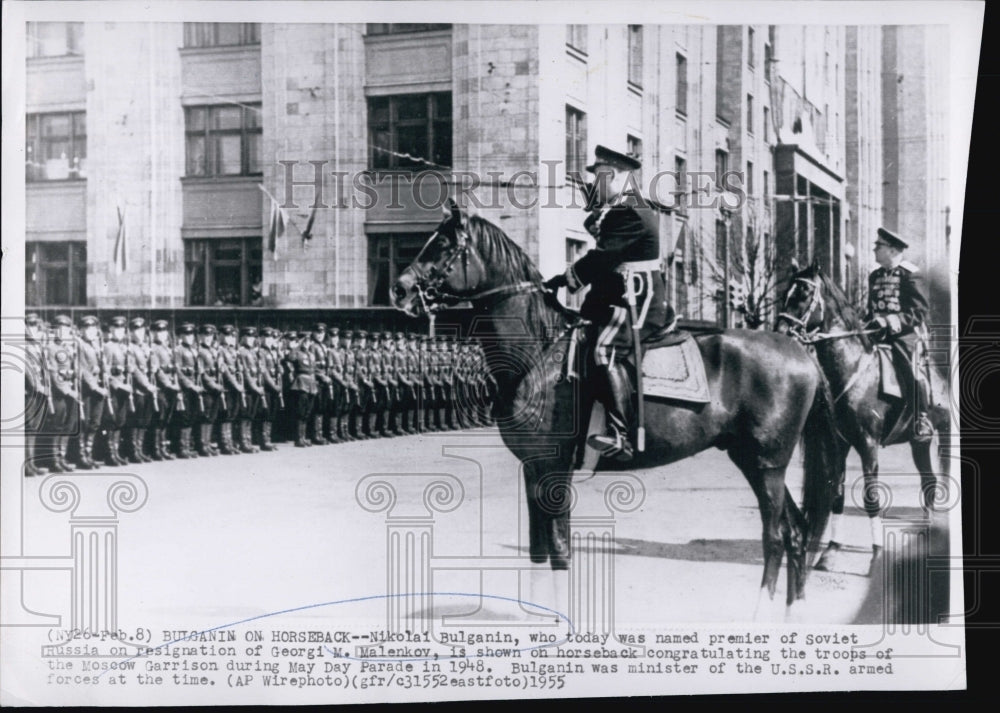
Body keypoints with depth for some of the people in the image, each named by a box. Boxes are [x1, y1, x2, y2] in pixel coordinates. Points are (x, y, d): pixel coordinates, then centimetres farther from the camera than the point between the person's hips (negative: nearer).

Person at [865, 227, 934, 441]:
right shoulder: (874, 276, 15)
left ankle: (922, 419, -4)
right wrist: (867, 324, 3)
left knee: (916, 372, -16)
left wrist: (896, 321, -21)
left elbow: (920, 311, -10)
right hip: (879, 334, 6)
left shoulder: (909, 274, -5)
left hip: (906, 333, -6)